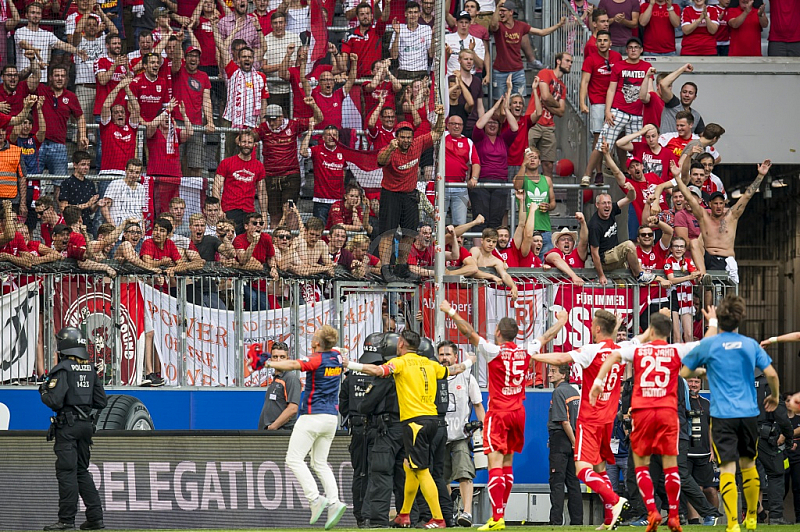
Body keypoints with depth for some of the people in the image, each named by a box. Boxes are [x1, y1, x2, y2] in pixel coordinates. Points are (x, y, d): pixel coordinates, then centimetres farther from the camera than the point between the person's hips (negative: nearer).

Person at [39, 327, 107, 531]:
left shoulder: (63, 369, -12)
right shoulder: (90, 369, 10)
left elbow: (55, 401, -18)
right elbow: (101, 401, 11)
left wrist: (44, 392, 1)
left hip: (67, 425, -7)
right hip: (86, 425, 7)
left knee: (66, 472, -6)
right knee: (82, 472, 15)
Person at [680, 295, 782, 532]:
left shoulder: (708, 345, -3)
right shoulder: (750, 344, 3)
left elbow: (684, 372, 4)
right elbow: (771, 374, 1)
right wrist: (775, 396, 20)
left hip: (722, 414, -3)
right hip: (749, 412, 3)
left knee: (728, 468, -6)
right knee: (748, 464, 19)